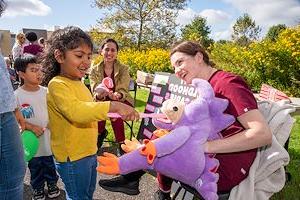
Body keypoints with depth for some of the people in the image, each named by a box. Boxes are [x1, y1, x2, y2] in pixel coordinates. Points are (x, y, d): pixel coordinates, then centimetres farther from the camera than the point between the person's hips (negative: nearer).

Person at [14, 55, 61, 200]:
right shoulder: (17, 95, -13)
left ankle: (52, 183, 43)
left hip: (49, 138, 2)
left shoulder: (46, 91, -4)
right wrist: (31, 127, -20)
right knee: (35, 168, 17)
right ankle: (37, 188, 40)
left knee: (51, 165, 19)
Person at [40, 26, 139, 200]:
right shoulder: (57, 84, -20)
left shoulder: (79, 83, 7)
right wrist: (112, 106, -43)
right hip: (72, 157, -9)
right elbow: (76, 111, -38)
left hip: (89, 152, 9)